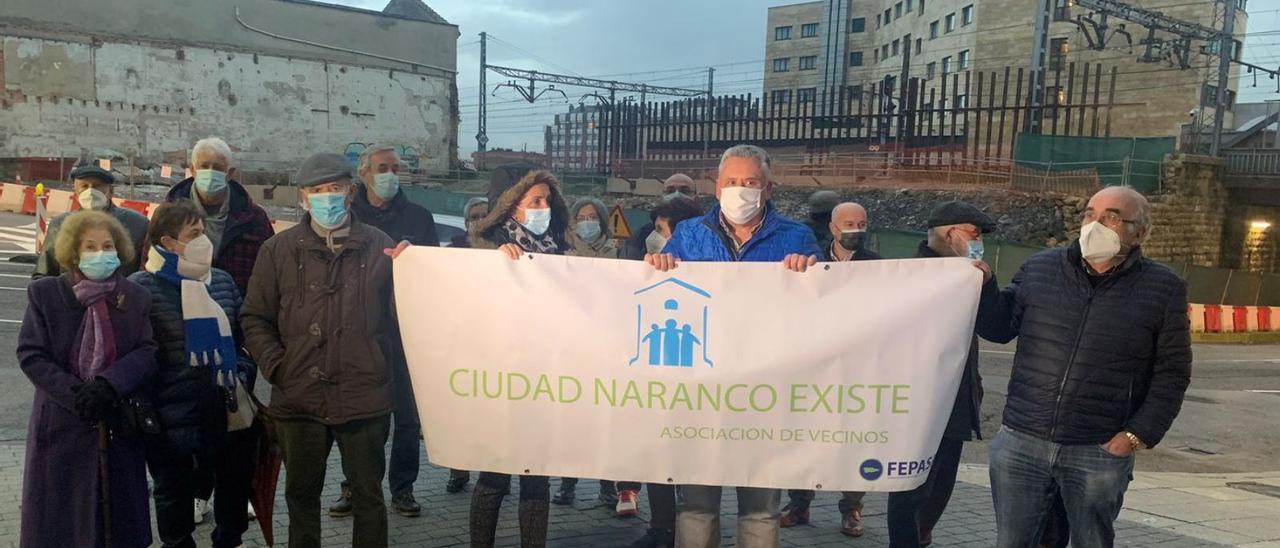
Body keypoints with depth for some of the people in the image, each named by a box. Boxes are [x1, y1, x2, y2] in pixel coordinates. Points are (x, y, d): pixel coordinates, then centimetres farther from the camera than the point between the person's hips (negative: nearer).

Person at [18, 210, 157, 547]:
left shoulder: (136, 298, 3)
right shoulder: (44, 294, 0)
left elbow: (148, 352, -4)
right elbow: (30, 355, -5)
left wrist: (108, 384, -20)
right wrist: (75, 394, -17)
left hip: (119, 427, 1)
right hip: (61, 426, -1)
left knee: (118, 519, 9)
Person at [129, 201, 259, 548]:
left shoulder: (221, 281, 8)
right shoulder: (140, 288, -9)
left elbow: (241, 338, 18)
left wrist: (244, 376, 6)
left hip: (229, 415, 5)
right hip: (171, 421, -5)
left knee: (236, 485, 16)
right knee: (175, 496, 13)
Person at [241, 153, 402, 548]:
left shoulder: (379, 247, 2)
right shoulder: (279, 250, 4)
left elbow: (403, 313, 7)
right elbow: (255, 318, 7)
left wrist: (388, 363, -4)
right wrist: (277, 367, -4)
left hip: (364, 398, -1)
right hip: (300, 399, 1)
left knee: (367, 495, 11)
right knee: (301, 496, 16)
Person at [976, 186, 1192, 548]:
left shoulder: (1163, 289, -1)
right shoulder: (1040, 268, 4)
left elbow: (1171, 372, 0)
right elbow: (1000, 328, 10)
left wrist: (1139, 434, -7)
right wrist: (982, 286, -8)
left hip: (1100, 453, -1)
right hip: (1021, 442, 2)